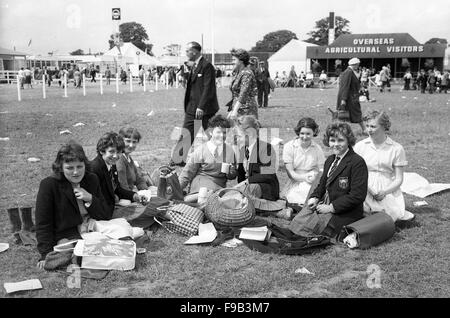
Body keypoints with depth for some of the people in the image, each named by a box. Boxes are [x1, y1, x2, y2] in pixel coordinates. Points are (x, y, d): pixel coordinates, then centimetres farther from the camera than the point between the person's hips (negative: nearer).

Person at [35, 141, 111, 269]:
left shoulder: (92, 180, 8)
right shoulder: (48, 185, -6)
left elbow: (106, 217, 8)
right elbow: (43, 225, -5)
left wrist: (90, 199, -10)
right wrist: (46, 255, -16)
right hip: (66, 238, -4)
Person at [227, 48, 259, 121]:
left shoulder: (247, 74, -12)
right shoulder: (238, 73, 16)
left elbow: (243, 94, -21)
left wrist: (235, 110, -27)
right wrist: (232, 110, 17)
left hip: (246, 110, -8)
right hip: (238, 109, 9)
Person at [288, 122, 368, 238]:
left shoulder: (357, 162, -12)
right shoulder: (330, 160, 15)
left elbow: (357, 196, -18)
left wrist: (331, 207, -18)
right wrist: (314, 197, 2)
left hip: (345, 213, -8)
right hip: (324, 204, 8)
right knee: (300, 219, -16)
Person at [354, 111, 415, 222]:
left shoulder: (396, 149, 3)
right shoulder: (360, 146, 5)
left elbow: (399, 179, 4)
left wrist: (385, 192, -14)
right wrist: (366, 187, -16)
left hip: (388, 190, -1)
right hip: (365, 190, 1)